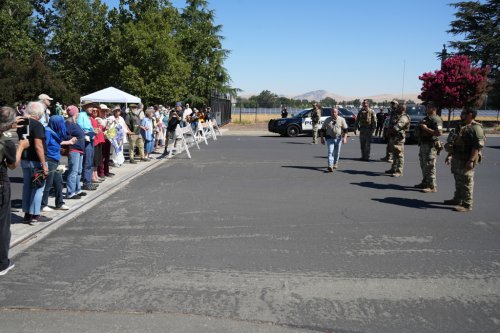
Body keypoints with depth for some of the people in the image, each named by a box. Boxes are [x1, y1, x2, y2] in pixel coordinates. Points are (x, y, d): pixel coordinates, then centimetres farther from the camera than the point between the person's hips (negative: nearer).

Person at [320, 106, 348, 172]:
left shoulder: (341, 120, 1)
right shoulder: (327, 120, 4)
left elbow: (345, 130, 1)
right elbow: (322, 130, 8)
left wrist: (345, 138, -10)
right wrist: (322, 138, 4)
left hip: (338, 138, 1)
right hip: (330, 138, -1)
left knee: (337, 152, 9)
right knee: (330, 152, -13)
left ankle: (335, 164, 31)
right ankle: (330, 166, -22)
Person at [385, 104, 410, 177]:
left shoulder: (403, 118, -12)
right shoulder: (397, 117, 21)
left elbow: (397, 127, -23)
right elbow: (392, 126, 24)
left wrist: (390, 131, -11)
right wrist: (389, 131, 6)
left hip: (398, 138, -10)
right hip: (393, 137, 10)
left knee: (399, 155, -9)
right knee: (394, 155, 16)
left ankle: (399, 171, -10)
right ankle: (393, 169, 24)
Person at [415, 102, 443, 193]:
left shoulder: (436, 119, -14)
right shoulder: (426, 118, 16)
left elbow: (439, 133, -26)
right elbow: (421, 129, 29)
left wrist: (426, 128, -23)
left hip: (430, 145, -10)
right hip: (423, 144, 10)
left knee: (429, 166, -8)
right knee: (423, 166, 18)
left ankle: (432, 186, -3)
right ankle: (425, 183, 30)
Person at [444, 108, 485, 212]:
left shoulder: (476, 128, -14)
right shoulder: (461, 127, 17)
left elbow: (478, 146, -21)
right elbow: (453, 143, 24)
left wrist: (471, 160, -26)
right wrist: (449, 155, 23)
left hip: (466, 160, -9)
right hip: (457, 159, 9)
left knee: (466, 182, -5)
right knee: (458, 181, 18)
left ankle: (467, 204, 0)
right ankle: (457, 199, 30)